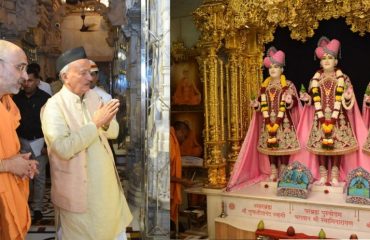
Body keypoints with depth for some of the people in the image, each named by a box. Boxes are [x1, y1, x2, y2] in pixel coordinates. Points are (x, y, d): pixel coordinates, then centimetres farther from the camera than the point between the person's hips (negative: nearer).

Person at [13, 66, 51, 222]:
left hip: (39, 141, -3)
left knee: (39, 176, 3)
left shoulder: (45, 98, -9)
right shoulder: (17, 98, 3)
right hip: (22, 141, 3)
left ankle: (37, 208, 13)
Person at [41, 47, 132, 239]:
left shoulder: (94, 96, 3)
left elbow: (114, 131, 4)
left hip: (105, 181, 6)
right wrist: (95, 123, -26)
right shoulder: (54, 106, -17)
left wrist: (106, 123, -18)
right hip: (77, 187, -6)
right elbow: (64, 149, -29)